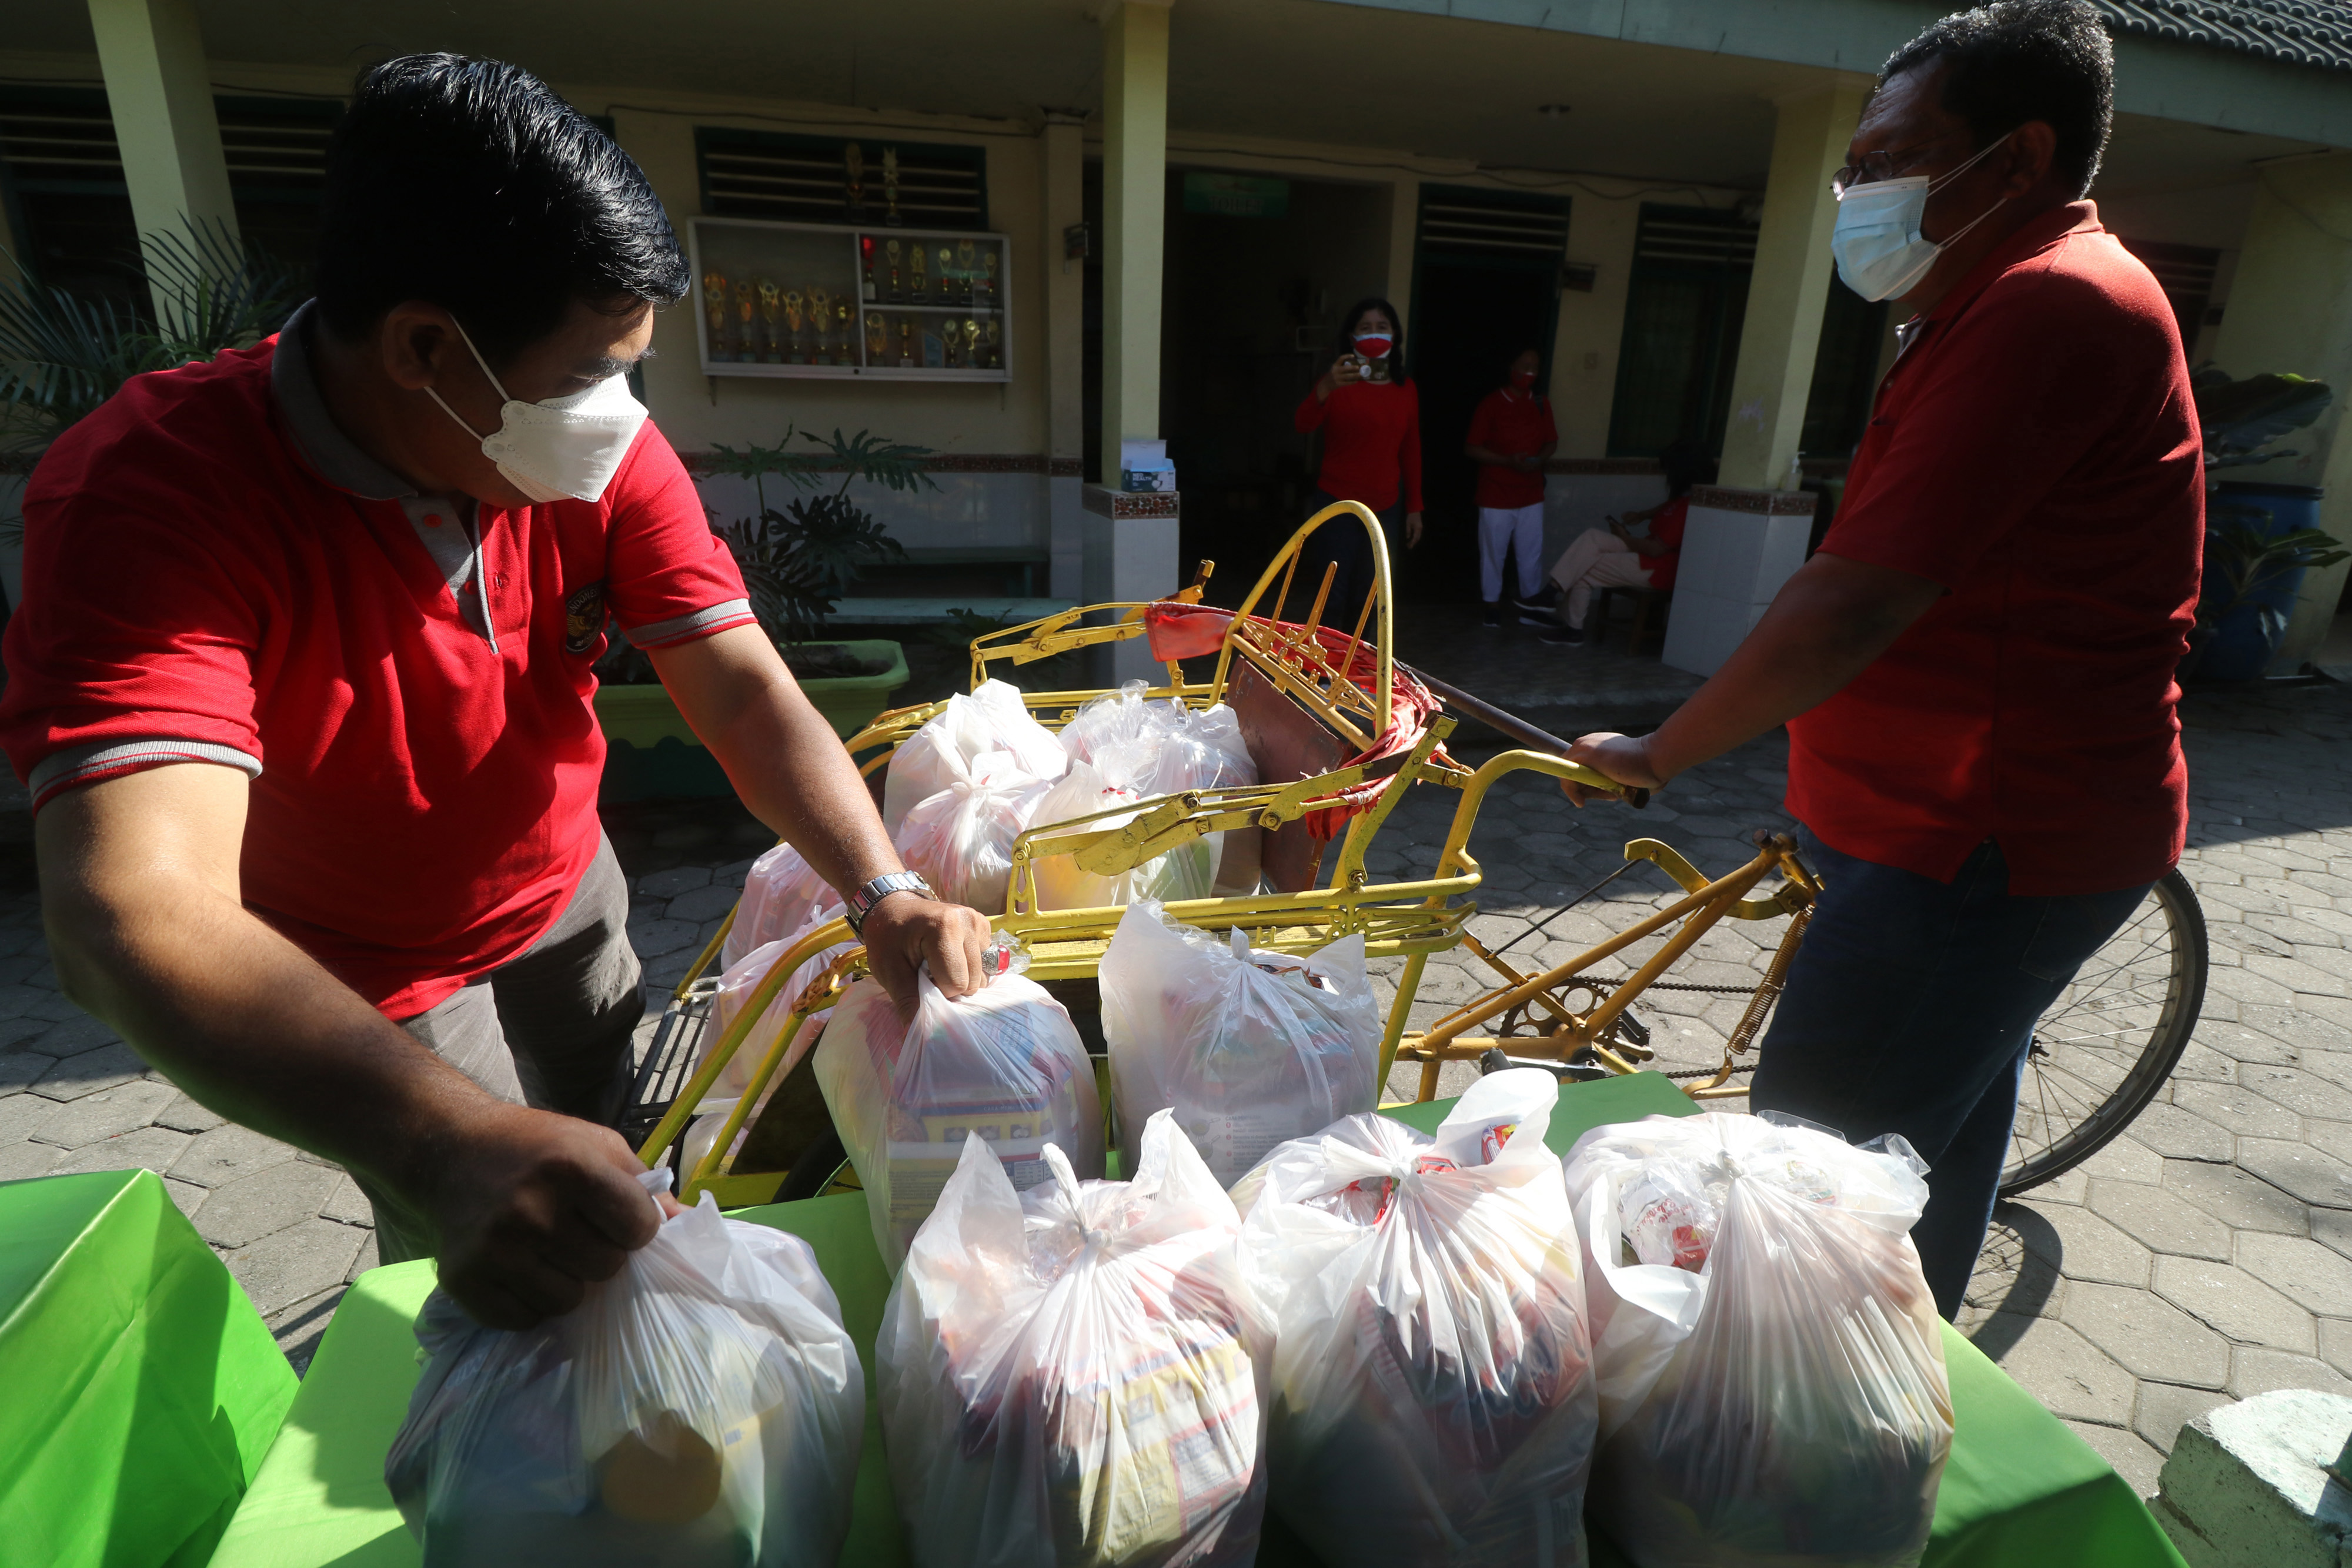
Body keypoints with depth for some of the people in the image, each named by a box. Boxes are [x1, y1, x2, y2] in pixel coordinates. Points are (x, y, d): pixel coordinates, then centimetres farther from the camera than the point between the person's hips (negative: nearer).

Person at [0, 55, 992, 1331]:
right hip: (352, 978, -4)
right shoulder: (147, 501, -33)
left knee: (611, 1146, 19)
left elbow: (745, 693, -21)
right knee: (477, 1281, 7)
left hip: (567, 889, 5)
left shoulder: (607, 460, -19)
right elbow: (135, 916, -45)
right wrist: (451, 1147, -60)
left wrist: (884, 892, -37)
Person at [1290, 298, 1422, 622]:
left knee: (1366, 601, 9)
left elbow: (1411, 450, 15)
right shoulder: (1337, 382, -6)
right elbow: (1303, 424, -24)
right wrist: (1325, 388, -45)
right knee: (1330, 599, -8)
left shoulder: (1406, 389, 9)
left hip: (1385, 509, 5)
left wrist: (1414, 507, 13)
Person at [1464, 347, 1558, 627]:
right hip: (1496, 496, -4)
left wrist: (1539, 459, -11)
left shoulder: (1542, 404, 6)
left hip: (1531, 495, 4)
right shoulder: (1491, 404, -8)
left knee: (1532, 552, 8)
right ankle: (1493, 604, 22)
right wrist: (1508, 461, -21)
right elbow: (1471, 449, -10)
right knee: (1493, 552, 7)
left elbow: (1552, 442, 13)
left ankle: (1530, 602, 22)